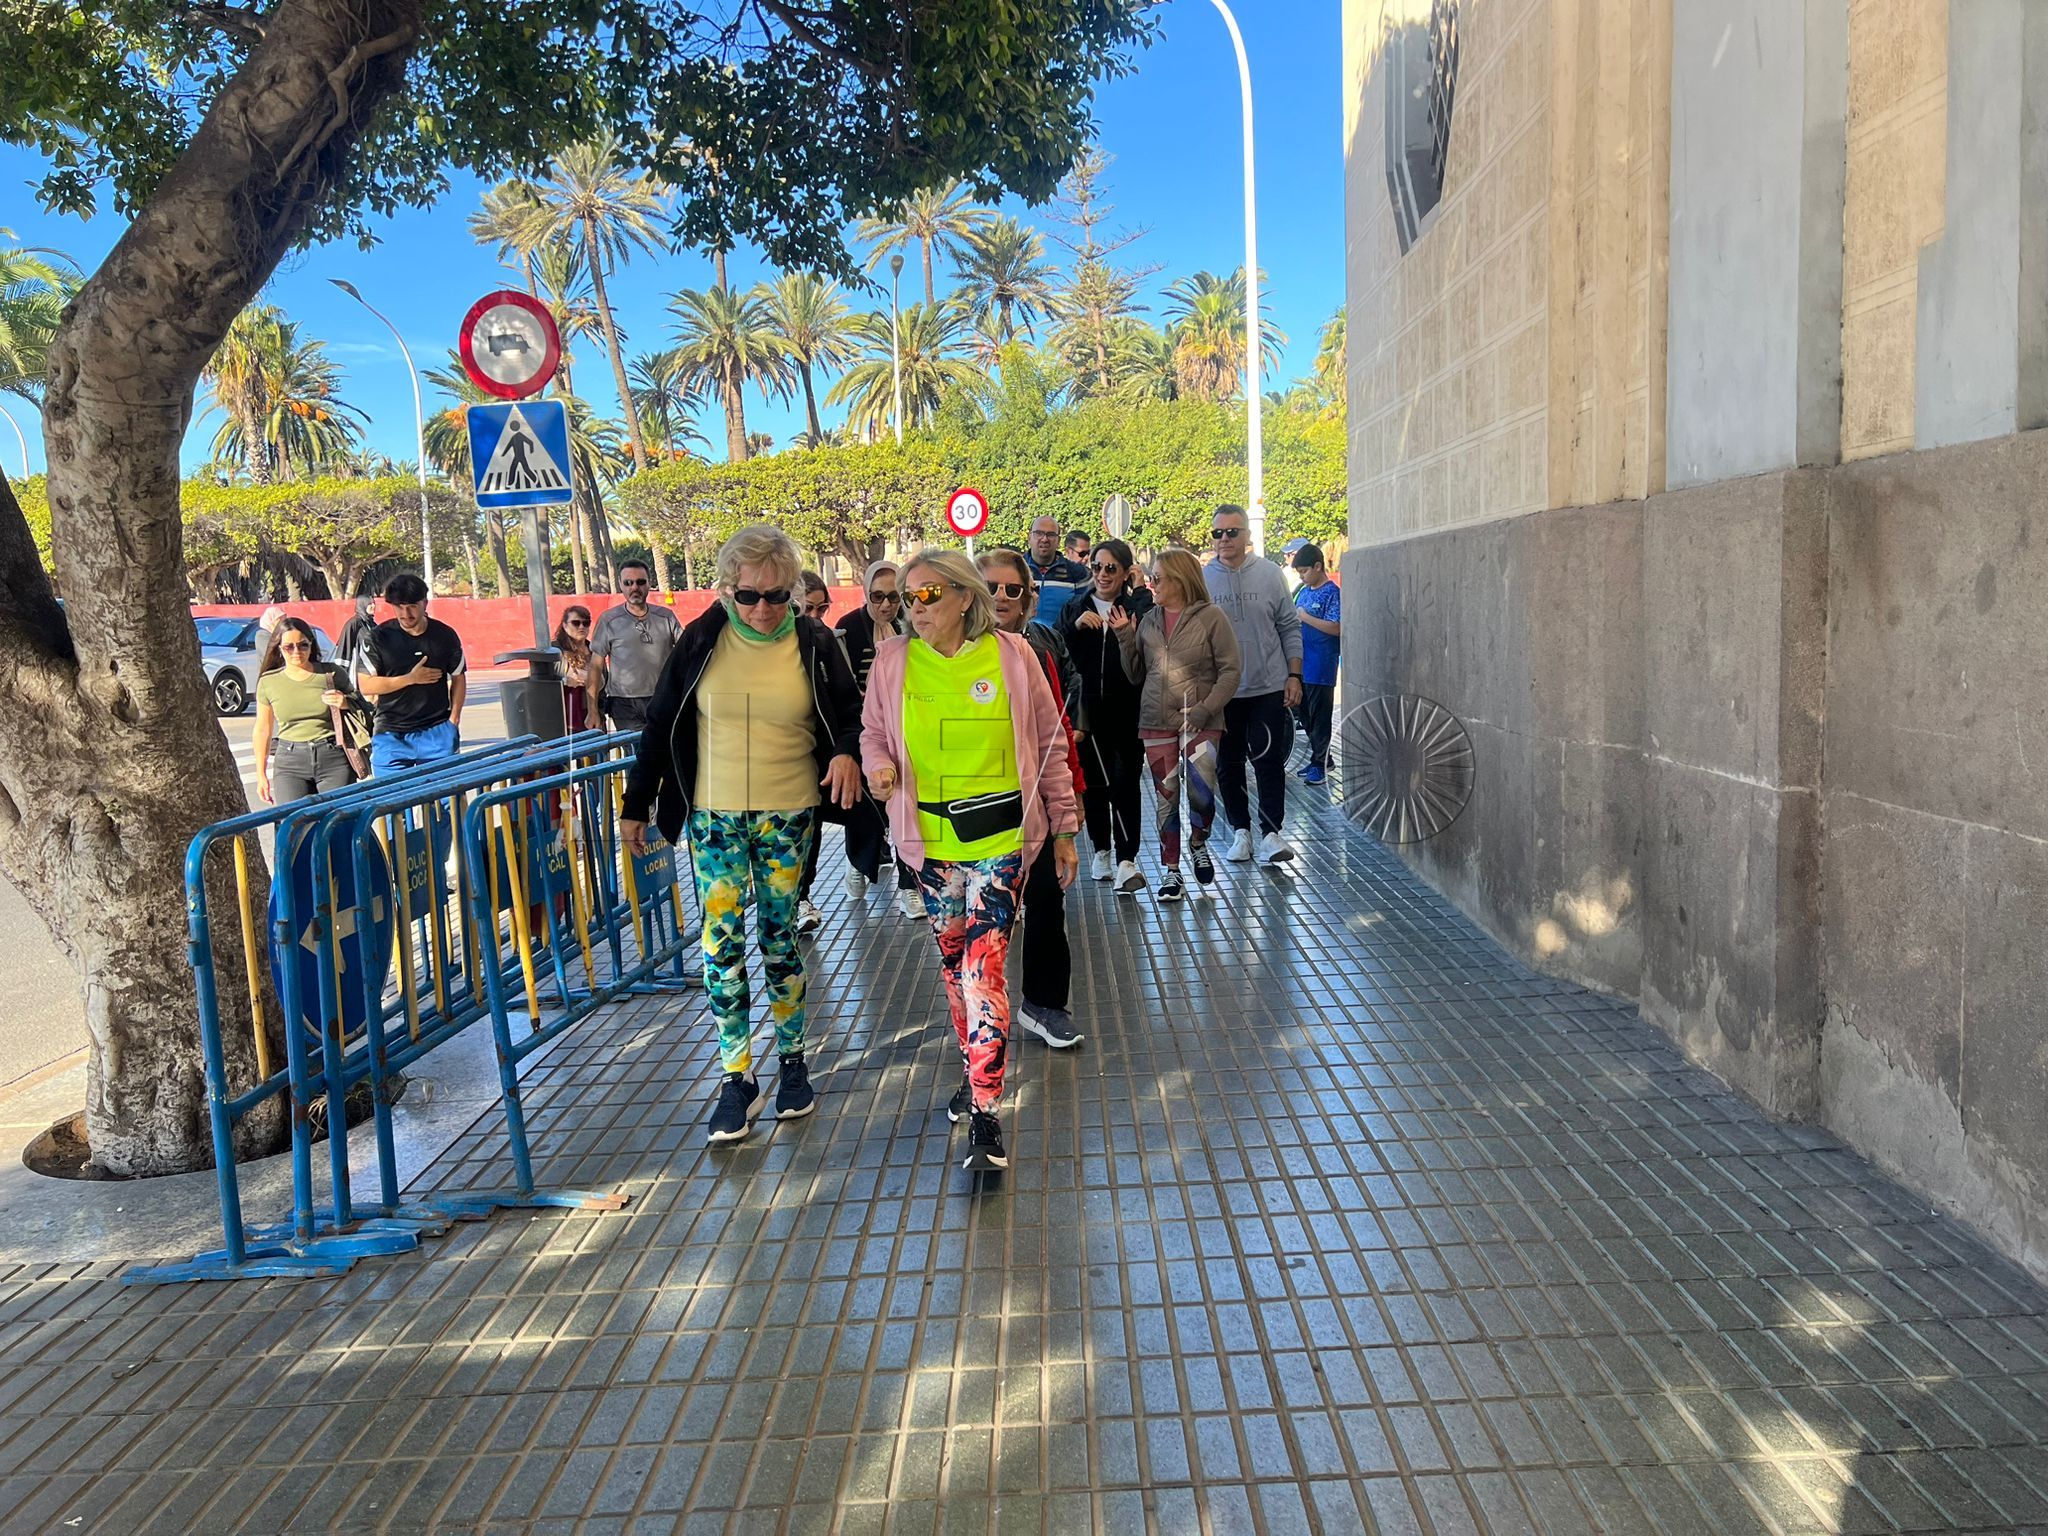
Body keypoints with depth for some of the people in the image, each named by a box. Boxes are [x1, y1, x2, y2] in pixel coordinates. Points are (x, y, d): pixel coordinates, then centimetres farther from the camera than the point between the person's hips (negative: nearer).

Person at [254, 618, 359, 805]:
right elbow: (262, 730, 14)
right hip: (290, 761, 1)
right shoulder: (268, 682, 7)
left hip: (334, 760, -1)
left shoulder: (331, 674, 4)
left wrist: (345, 703, -8)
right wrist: (261, 775, 15)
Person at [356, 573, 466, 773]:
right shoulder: (379, 638, -1)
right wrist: (411, 678, -11)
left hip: (438, 731, 1)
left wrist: (454, 719, 3)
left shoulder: (445, 635, 4)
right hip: (391, 734, -1)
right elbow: (365, 686, -4)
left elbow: (458, 678, 13)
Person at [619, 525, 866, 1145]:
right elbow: (661, 725, 4)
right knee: (721, 941, -2)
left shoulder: (815, 644, -3)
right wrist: (635, 806, 5)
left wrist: (847, 751, -17)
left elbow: (850, 713, 6)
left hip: (788, 816, 0)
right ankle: (736, 1077, 9)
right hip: (714, 816, 1)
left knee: (780, 936, 9)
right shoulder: (701, 640, -2)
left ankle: (793, 1060, 25)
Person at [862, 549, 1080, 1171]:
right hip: (931, 836, 4)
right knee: (953, 962, 14)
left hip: (1001, 833, -3)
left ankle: (985, 1113, -6)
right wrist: (879, 765, -11)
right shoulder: (892, 660, 1)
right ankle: (976, 1071, 35)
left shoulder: (1011, 655, -4)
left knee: (983, 966, -11)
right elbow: (873, 732, 14)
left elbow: (1049, 742, 3)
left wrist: (1063, 828, 5)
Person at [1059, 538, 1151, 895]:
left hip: (1128, 711, -3)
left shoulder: (1140, 606, -1)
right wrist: (1076, 626, -15)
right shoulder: (1076, 607, 10)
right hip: (1089, 710, 3)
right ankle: (1102, 850, 25)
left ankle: (1126, 859, -7)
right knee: (1093, 782, 10)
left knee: (1125, 782, -7)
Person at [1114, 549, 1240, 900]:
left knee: (1202, 791, -15)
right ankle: (1170, 870, 17)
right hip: (1155, 723, 4)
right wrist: (1125, 638, 0)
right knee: (1165, 797, 6)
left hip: (1201, 722, -4)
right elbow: (1136, 675, 12)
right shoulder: (1148, 622, 10)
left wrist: (1204, 710, -16)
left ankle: (1198, 844, 15)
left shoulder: (1211, 617, -4)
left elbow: (1229, 671, -6)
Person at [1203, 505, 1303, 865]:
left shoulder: (1269, 573, -1)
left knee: (1269, 761, -2)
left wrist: (1294, 676, -1)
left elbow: (1289, 627, 4)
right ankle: (1241, 829, 22)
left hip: (1269, 687, -1)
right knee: (1228, 764, 9)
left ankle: (1271, 832, 4)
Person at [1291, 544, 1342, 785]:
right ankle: (1320, 759, 25)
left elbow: (1336, 628, -19)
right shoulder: (1303, 592, 13)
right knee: (1306, 716, 14)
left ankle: (1319, 764, 7)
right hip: (1301, 665, 8)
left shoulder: (1332, 593, -11)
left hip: (1321, 668, -8)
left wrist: (1304, 616, -19)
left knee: (1319, 718, -1)